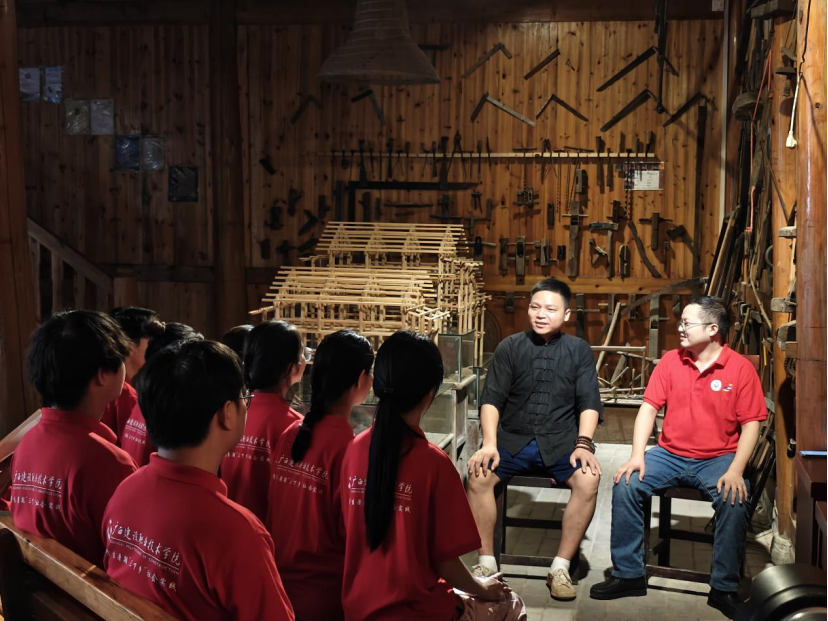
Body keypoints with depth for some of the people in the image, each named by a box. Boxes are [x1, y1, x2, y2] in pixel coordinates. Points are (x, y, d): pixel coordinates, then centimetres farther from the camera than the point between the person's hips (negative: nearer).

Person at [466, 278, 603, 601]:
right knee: (478, 475, -28)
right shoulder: (509, 347, 3)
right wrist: (490, 444, -16)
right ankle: (487, 563, -12)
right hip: (513, 438, 0)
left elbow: (589, 402, 0)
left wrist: (583, 443, -17)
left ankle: (560, 568, -15)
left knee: (588, 480, -29)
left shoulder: (579, 350, 5)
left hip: (561, 442, 0)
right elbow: (491, 399, -1)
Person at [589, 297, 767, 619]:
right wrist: (637, 456, -12)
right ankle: (629, 574, -7)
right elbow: (648, 408, 0)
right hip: (670, 454, 3)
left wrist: (735, 471, -20)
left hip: (717, 459, -3)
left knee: (735, 501, -31)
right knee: (625, 485, -19)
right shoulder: (670, 361, 1)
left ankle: (723, 588, -11)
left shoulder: (741, 368, -7)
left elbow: (751, 424, -8)